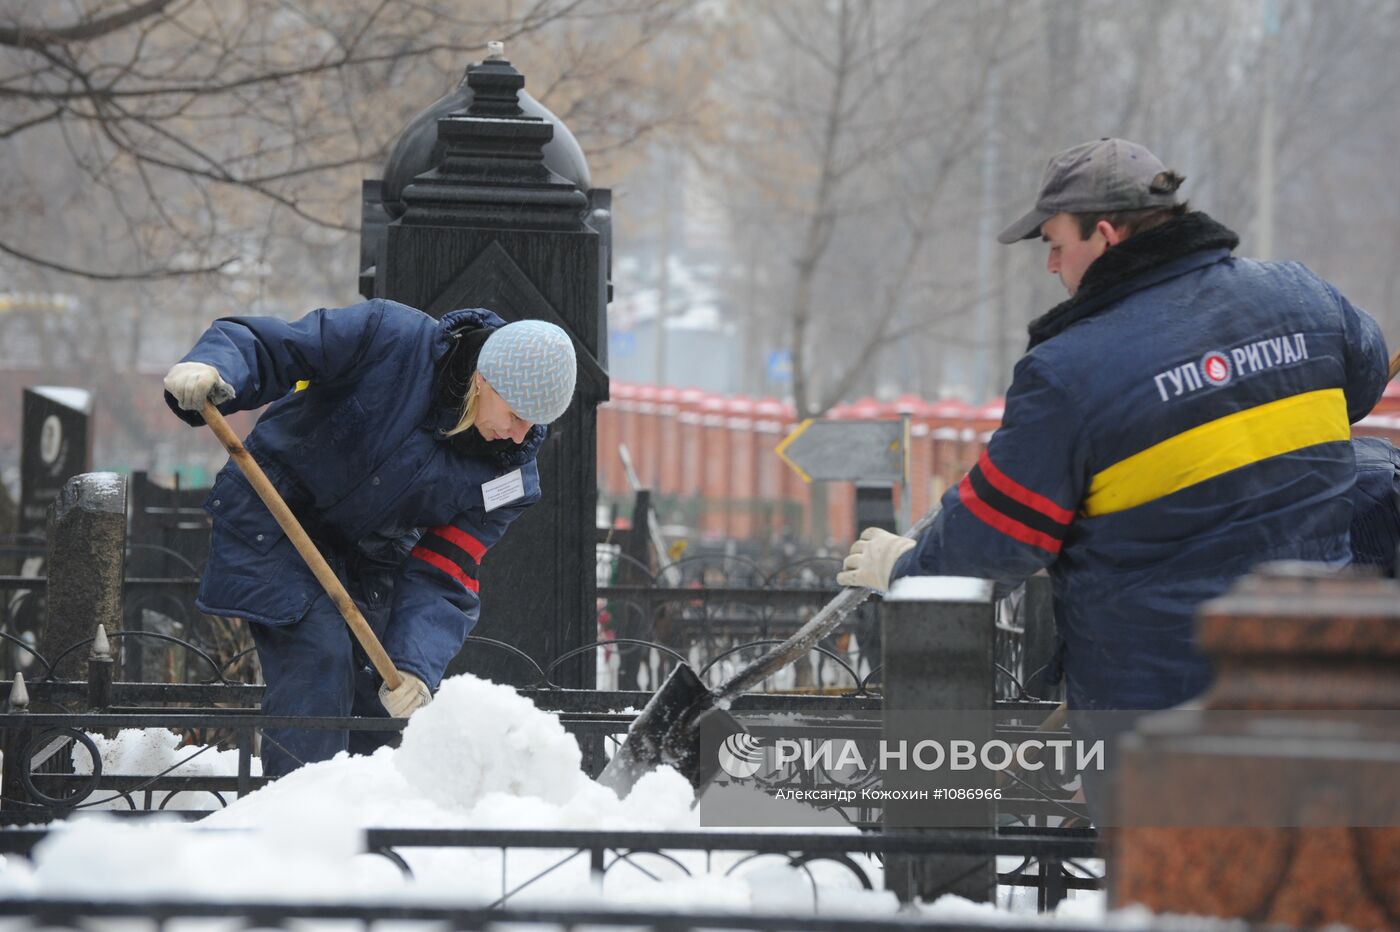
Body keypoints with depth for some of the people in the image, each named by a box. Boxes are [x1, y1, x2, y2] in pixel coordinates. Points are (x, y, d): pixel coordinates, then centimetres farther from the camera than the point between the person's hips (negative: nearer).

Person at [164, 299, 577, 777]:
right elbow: (262, 346, -23)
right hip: (271, 515, -5)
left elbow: (442, 577, -16)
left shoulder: (509, 474, -13)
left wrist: (416, 666, -32)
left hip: (370, 555, 5)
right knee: (320, 652, -23)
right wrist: (207, 368, -45)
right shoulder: (388, 338, -25)